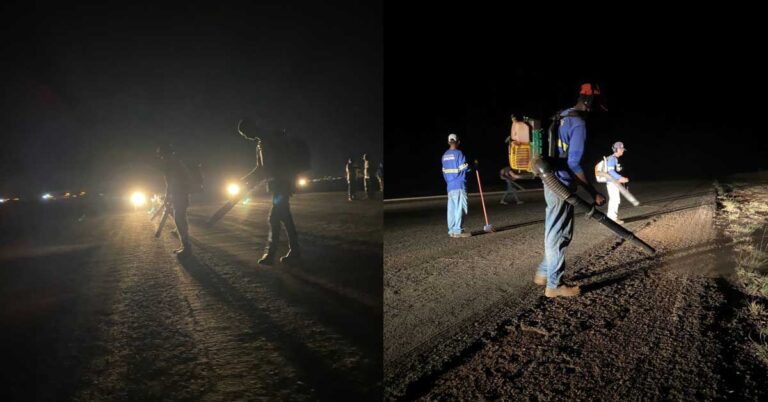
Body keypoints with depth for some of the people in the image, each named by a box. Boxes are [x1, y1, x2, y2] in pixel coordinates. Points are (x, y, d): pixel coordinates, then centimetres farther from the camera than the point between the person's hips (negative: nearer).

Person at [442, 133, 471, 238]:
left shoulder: (445, 155, 13)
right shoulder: (458, 153, -8)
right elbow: (464, 168, -10)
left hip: (450, 186, 7)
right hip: (459, 186, -7)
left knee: (452, 209, 9)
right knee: (460, 208, -5)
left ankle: (451, 231, 12)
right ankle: (458, 231, -7)